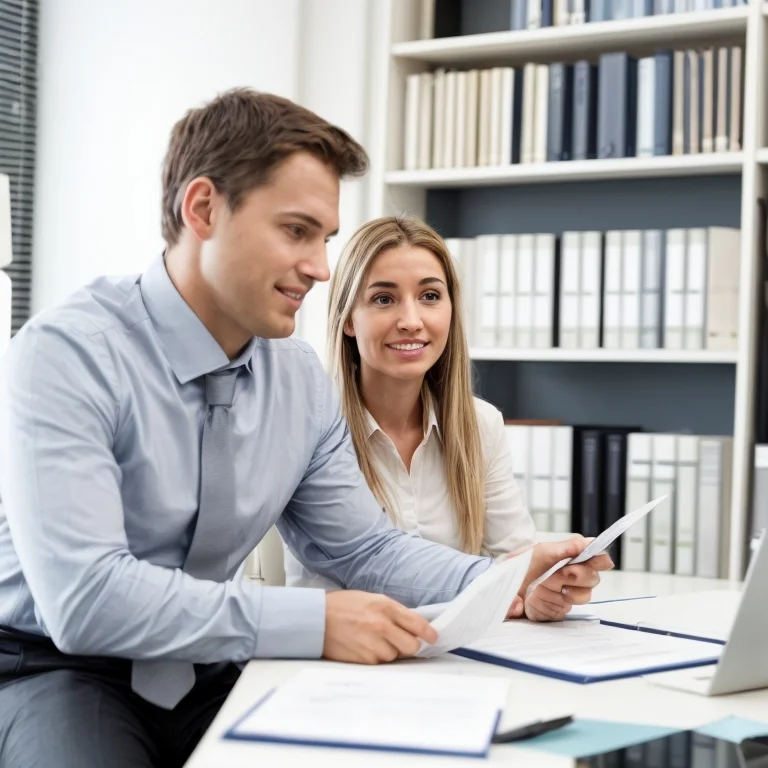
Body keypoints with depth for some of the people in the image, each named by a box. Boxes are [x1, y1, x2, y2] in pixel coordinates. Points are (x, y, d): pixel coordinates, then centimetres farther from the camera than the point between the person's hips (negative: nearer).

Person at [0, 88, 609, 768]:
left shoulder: (303, 380, 1)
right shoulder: (68, 356, -19)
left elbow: (366, 550, 8)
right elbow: (84, 597, -29)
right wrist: (314, 623, -31)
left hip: (204, 675, 5)